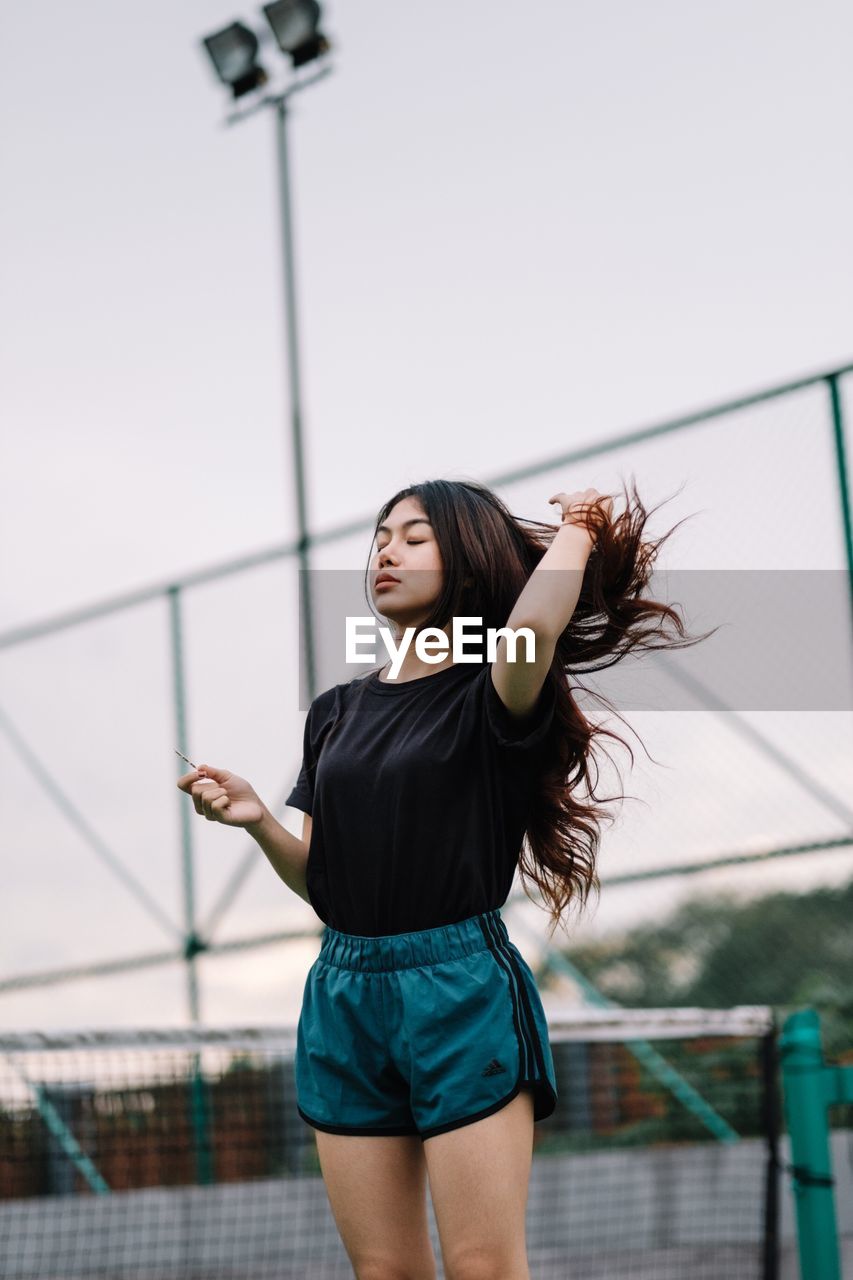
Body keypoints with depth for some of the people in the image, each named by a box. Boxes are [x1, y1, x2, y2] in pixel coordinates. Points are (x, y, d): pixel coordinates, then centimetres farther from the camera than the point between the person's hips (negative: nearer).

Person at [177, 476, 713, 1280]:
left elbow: (535, 624, -26)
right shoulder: (336, 713, 16)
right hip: (343, 994, 5)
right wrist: (257, 821, -3)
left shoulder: (492, 695, -1)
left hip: (461, 987, -5)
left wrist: (577, 533, -6)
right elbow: (319, 881, 17)